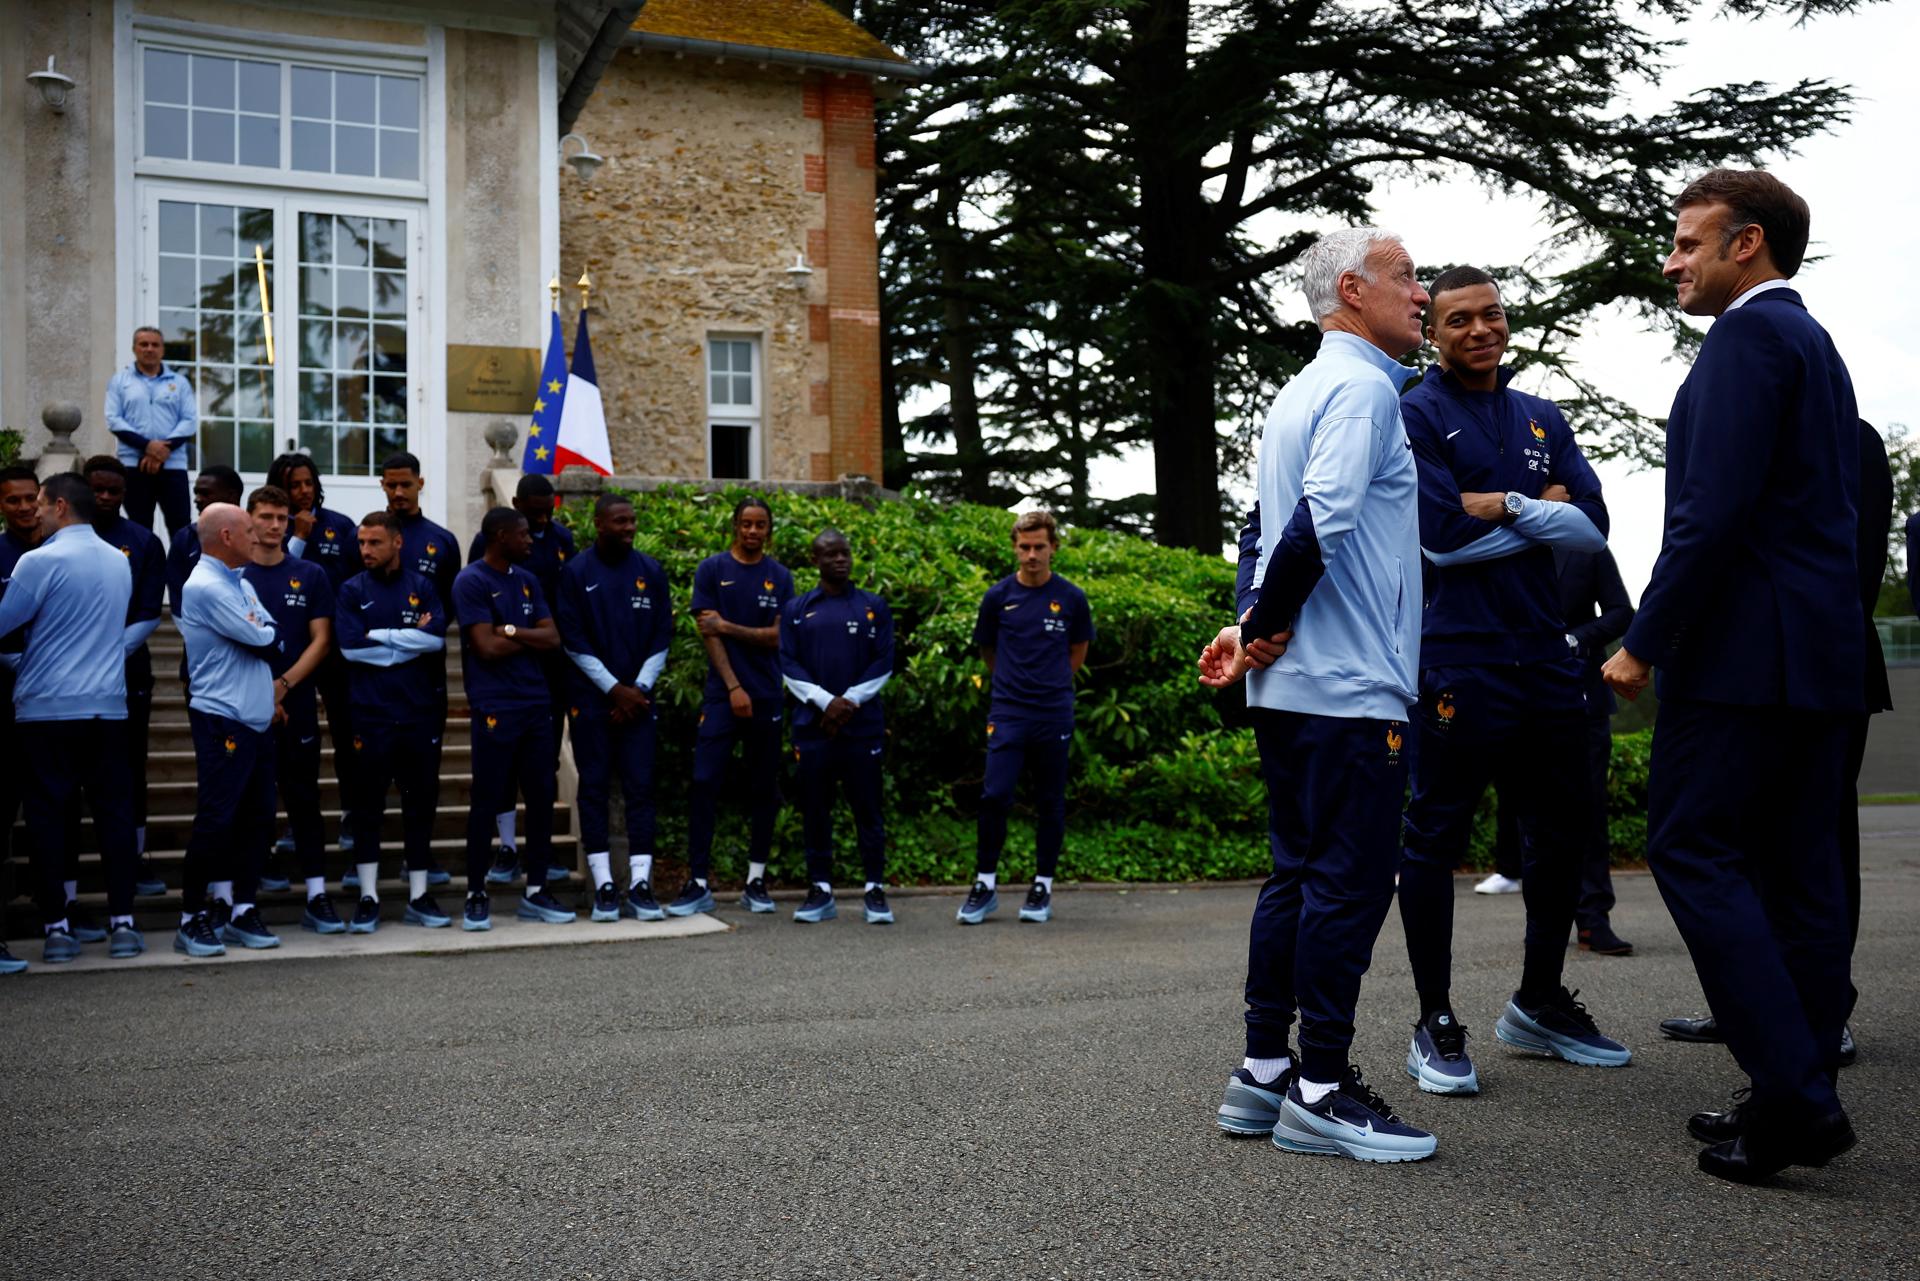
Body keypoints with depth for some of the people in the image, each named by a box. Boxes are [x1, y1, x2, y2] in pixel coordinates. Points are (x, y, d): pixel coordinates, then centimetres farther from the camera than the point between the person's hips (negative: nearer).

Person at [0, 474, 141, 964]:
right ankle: (122, 923, 5)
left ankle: (57, 928, 5)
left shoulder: (40, 561, -10)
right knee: (113, 811, 6)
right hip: (107, 707, 4)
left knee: (47, 814, 4)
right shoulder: (119, 562, 9)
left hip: (46, 708, -4)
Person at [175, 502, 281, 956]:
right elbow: (262, 641, -16)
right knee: (215, 821, -6)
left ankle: (242, 910, 18)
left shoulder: (242, 584, 17)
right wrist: (264, 631, 7)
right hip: (222, 719, -9)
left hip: (257, 720, 9)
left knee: (258, 817, 10)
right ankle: (193, 918, 3)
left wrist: (270, 694, -1)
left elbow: (269, 637, 14)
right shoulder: (206, 587, -13)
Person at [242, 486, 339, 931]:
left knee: (304, 802, 4)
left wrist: (284, 685, -9)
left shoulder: (310, 576, 7)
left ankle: (317, 899, 7)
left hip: (297, 707, 1)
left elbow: (321, 640, 3)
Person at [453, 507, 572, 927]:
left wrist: (513, 631, -10)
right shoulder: (471, 582, -8)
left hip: (535, 704, 7)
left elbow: (553, 638, 6)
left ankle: (535, 892, 17)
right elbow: (488, 647, -16)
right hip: (494, 708, -7)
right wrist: (530, 637, -1)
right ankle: (476, 892, 12)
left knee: (541, 797, 8)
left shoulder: (527, 580, 14)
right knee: (487, 800, 0)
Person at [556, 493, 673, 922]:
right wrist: (615, 689, -8)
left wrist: (639, 688, -4)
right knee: (594, 788, 0)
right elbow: (573, 641, -4)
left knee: (640, 788, -1)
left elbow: (662, 638, 6)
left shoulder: (651, 571, 7)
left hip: (638, 697, 2)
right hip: (591, 699, -2)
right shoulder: (576, 573, 0)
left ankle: (640, 885, 0)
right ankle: (603, 887, 4)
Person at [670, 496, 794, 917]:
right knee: (704, 784, -8)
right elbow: (708, 633, -4)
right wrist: (734, 687, -10)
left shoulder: (780, 577, 8)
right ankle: (698, 883, -3)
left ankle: (756, 881, 14)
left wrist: (728, 627, -9)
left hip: (767, 696, 2)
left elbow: (779, 636, 0)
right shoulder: (712, 570, 2)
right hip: (722, 693, -2)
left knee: (764, 789, 6)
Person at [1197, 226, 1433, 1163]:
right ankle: (1320, 1091, 3)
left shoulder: (1296, 392, 21)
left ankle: (1263, 1072, 19)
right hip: (1352, 689, -10)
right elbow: (1321, 518, -24)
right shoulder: (1363, 387, -10)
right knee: (1350, 883, -4)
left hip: (1292, 688, 10)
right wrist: (1268, 625, -13)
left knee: (1299, 876, 13)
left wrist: (1255, 625, 9)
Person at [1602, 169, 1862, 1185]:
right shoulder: (1816, 345, 22)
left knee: (1693, 849, -7)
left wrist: (1644, 642, -15)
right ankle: (1801, 1099, 16)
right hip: (1821, 651, 10)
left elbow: (1714, 511, -20)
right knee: (1795, 868, 10)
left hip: (1744, 646, -10)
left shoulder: (1748, 336, -10)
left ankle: (1793, 1094, -8)